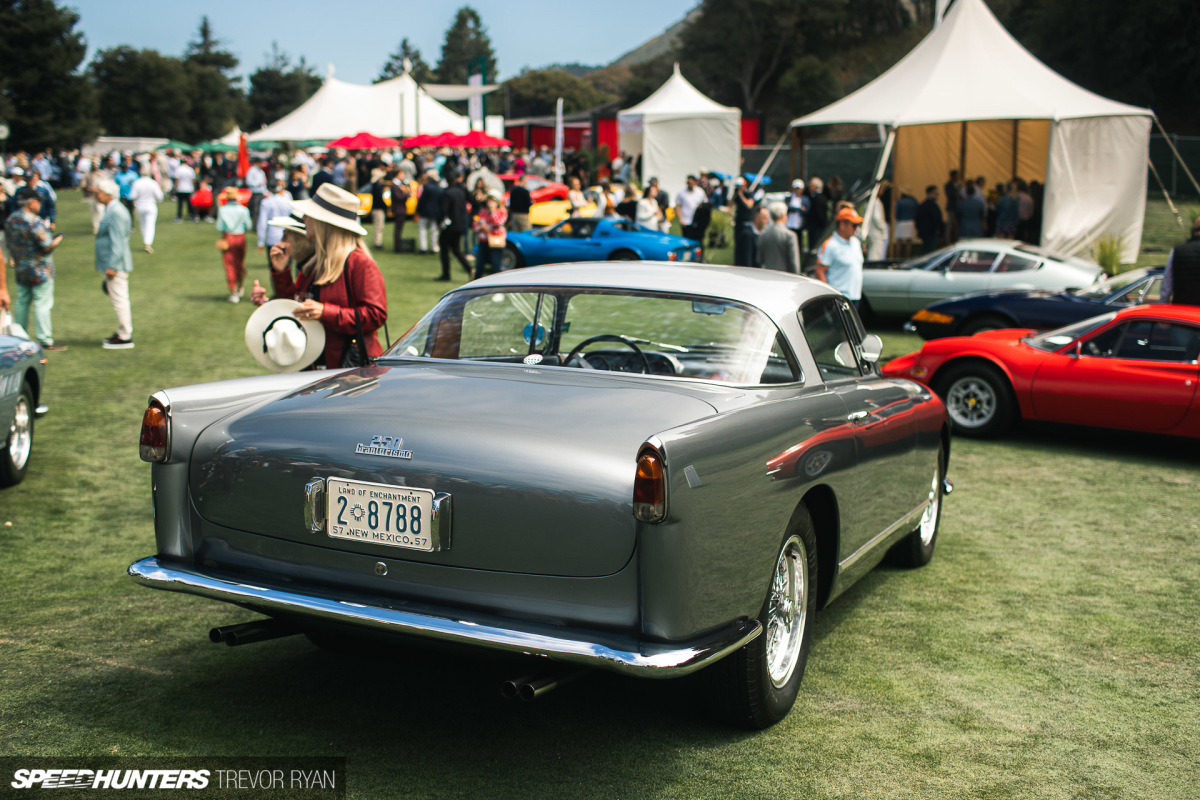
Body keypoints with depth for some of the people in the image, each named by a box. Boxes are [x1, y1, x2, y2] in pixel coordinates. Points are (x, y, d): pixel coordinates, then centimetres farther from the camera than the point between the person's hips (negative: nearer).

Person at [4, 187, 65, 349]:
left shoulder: (11, 219, 6)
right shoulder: (34, 222, -20)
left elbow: (8, 242, 13)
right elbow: (47, 245, -21)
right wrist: (57, 240, -2)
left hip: (20, 269, 8)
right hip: (40, 270, -8)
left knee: (22, 302, 17)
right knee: (42, 304, -4)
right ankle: (45, 341, -3)